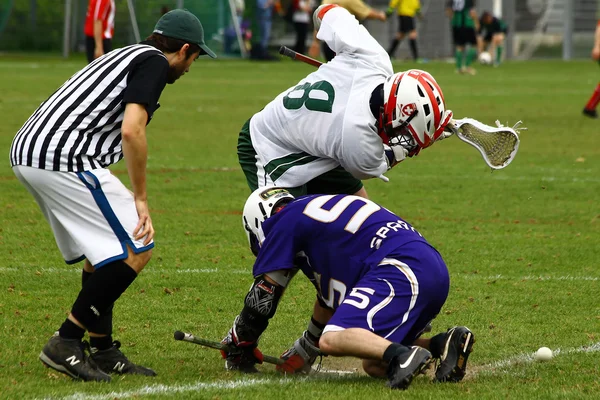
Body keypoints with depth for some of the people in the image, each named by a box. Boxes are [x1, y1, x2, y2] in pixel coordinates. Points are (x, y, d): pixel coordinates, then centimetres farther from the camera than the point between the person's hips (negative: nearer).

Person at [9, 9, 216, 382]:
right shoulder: (154, 63, -1)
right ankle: (66, 343, -5)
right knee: (137, 249, -5)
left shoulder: (125, 56, 27)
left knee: (104, 249, 21)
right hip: (65, 159, -10)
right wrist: (141, 198, -8)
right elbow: (132, 131, -16)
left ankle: (104, 351, 21)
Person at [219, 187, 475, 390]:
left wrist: (237, 347, 25)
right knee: (374, 365, 13)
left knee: (332, 340, -18)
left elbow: (262, 297, 10)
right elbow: (330, 297, 43)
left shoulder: (285, 221, 10)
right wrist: (304, 352, 55)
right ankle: (444, 344, -6)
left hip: (402, 269, -9)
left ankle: (402, 356, -42)